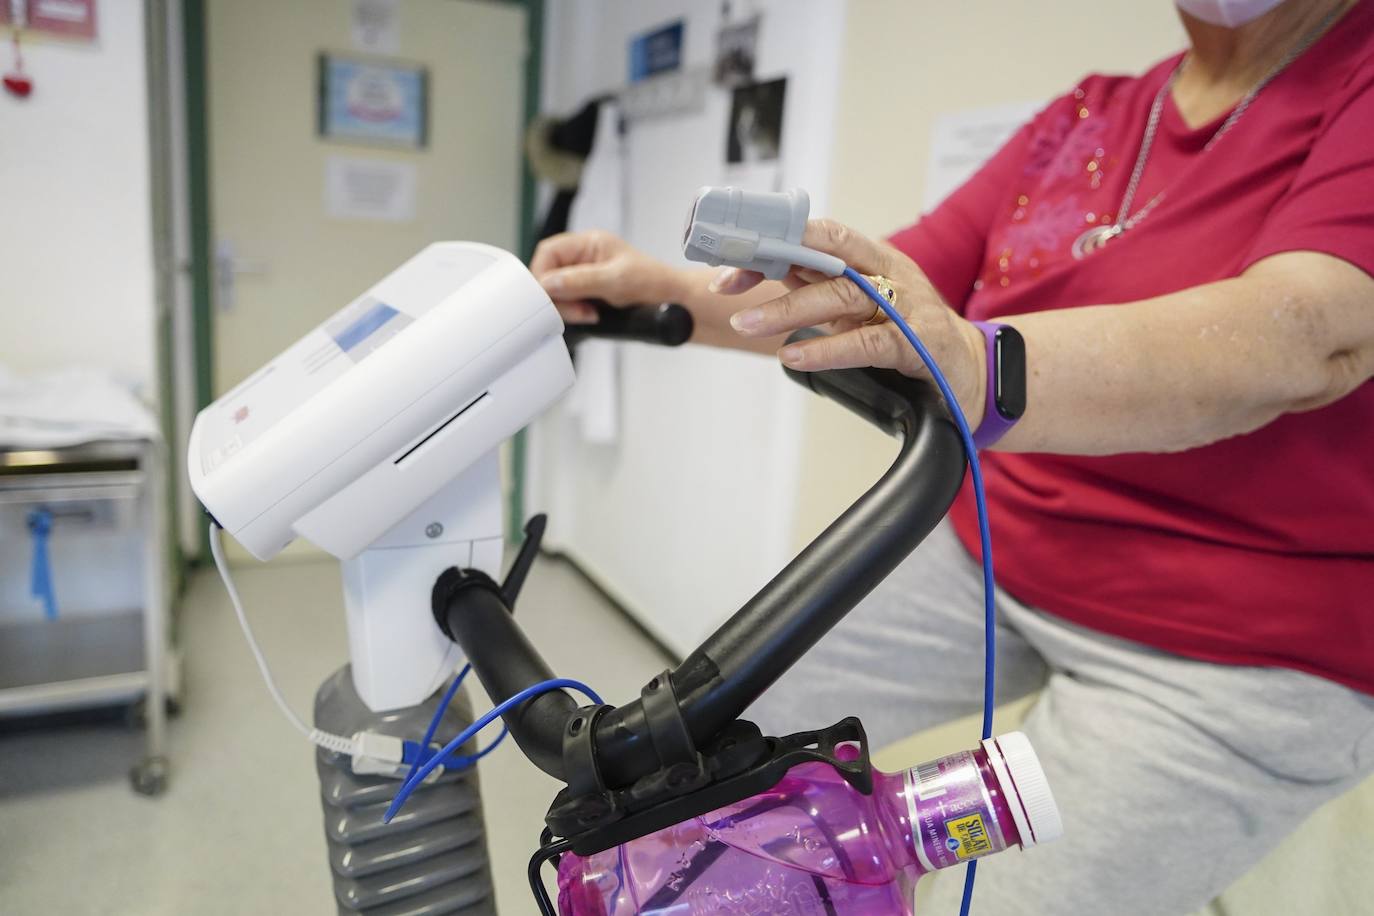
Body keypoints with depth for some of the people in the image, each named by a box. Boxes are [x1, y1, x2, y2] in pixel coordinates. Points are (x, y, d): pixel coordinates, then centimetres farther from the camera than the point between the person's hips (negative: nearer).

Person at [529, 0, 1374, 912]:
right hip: (994, 538, 5)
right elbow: (862, 304, 0)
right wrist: (665, 290, -13)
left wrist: (977, 373, -51)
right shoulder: (1083, 119, 4)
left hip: (1244, 642, -4)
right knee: (736, 712, 3)